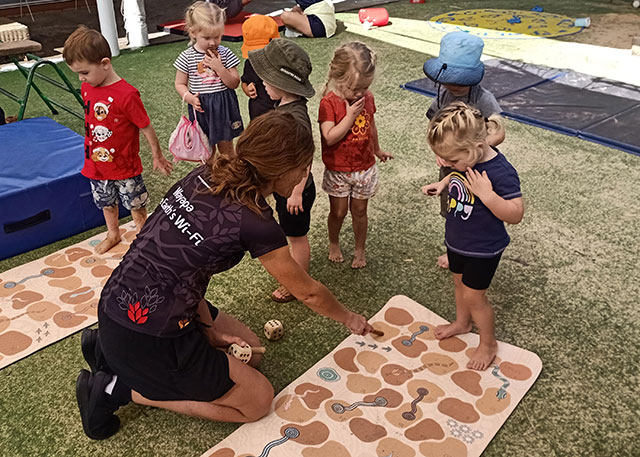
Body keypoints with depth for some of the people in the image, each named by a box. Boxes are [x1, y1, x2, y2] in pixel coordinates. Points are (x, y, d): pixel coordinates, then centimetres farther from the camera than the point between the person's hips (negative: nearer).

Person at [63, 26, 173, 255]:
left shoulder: (126, 94, -26)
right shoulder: (86, 88, -3)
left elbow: (146, 128, -17)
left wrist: (158, 157, -7)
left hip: (125, 166, -6)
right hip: (96, 164, 7)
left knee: (136, 204, 13)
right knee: (107, 203, 24)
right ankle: (113, 235, 46)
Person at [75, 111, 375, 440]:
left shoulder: (206, 175, 0)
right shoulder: (254, 223, -20)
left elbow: (184, 259, 4)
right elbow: (308, 292, -4)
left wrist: (210, 329, 4)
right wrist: (348, 318, 15)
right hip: (144, 336, -8)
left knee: (249, 351, 19)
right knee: (258, 401, 3)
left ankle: (111, 349, 18)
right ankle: (122, 388, 3)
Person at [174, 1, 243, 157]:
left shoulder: (225, 53, -6)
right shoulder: (186, 57, -6)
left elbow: (234, 83, -7)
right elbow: (180, 83, 2)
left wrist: (219, 67, -21)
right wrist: (188, 97, -18)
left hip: (224, 105, 0)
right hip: (201, 107, 0)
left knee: (225, 145, 14)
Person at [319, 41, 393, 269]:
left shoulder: (367, 97, -2)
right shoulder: (329, 102, -17)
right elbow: (329, 137, -25)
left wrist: (377, 150, 26)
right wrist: (350, 115, -27)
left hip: (365, 167, 3)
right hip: (338, 170, -3)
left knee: (359, 210, 14)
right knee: (338, 212, 10)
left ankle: (360, 249, 32)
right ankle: (334, 244, 38)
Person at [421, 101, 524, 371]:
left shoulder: (501, 172, -32)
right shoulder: (465, 160, -11)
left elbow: (516, 214, -28)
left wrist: (486, 194, -40)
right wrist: (444, 182, -6)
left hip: (483, 249, -7)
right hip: (457, 240, 7)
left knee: (473, 296, 7)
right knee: (459, 282, 26)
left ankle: (488, 343, 32)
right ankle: (462, 323, 52)